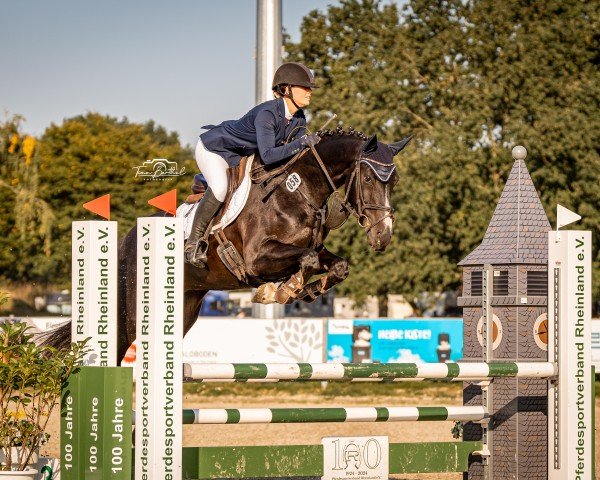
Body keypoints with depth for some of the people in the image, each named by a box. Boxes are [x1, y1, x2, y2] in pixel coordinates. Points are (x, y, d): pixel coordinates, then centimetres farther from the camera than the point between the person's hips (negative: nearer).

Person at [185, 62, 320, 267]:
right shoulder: (267, 113, -35)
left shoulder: (299, 120, -8)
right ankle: (194, 240, -18)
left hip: (240, 156, 9)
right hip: (213, 148, -9)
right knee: (220, 188, -31)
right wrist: (302, 142, -46)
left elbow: (290, 151, 0)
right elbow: (267, 155, -43)